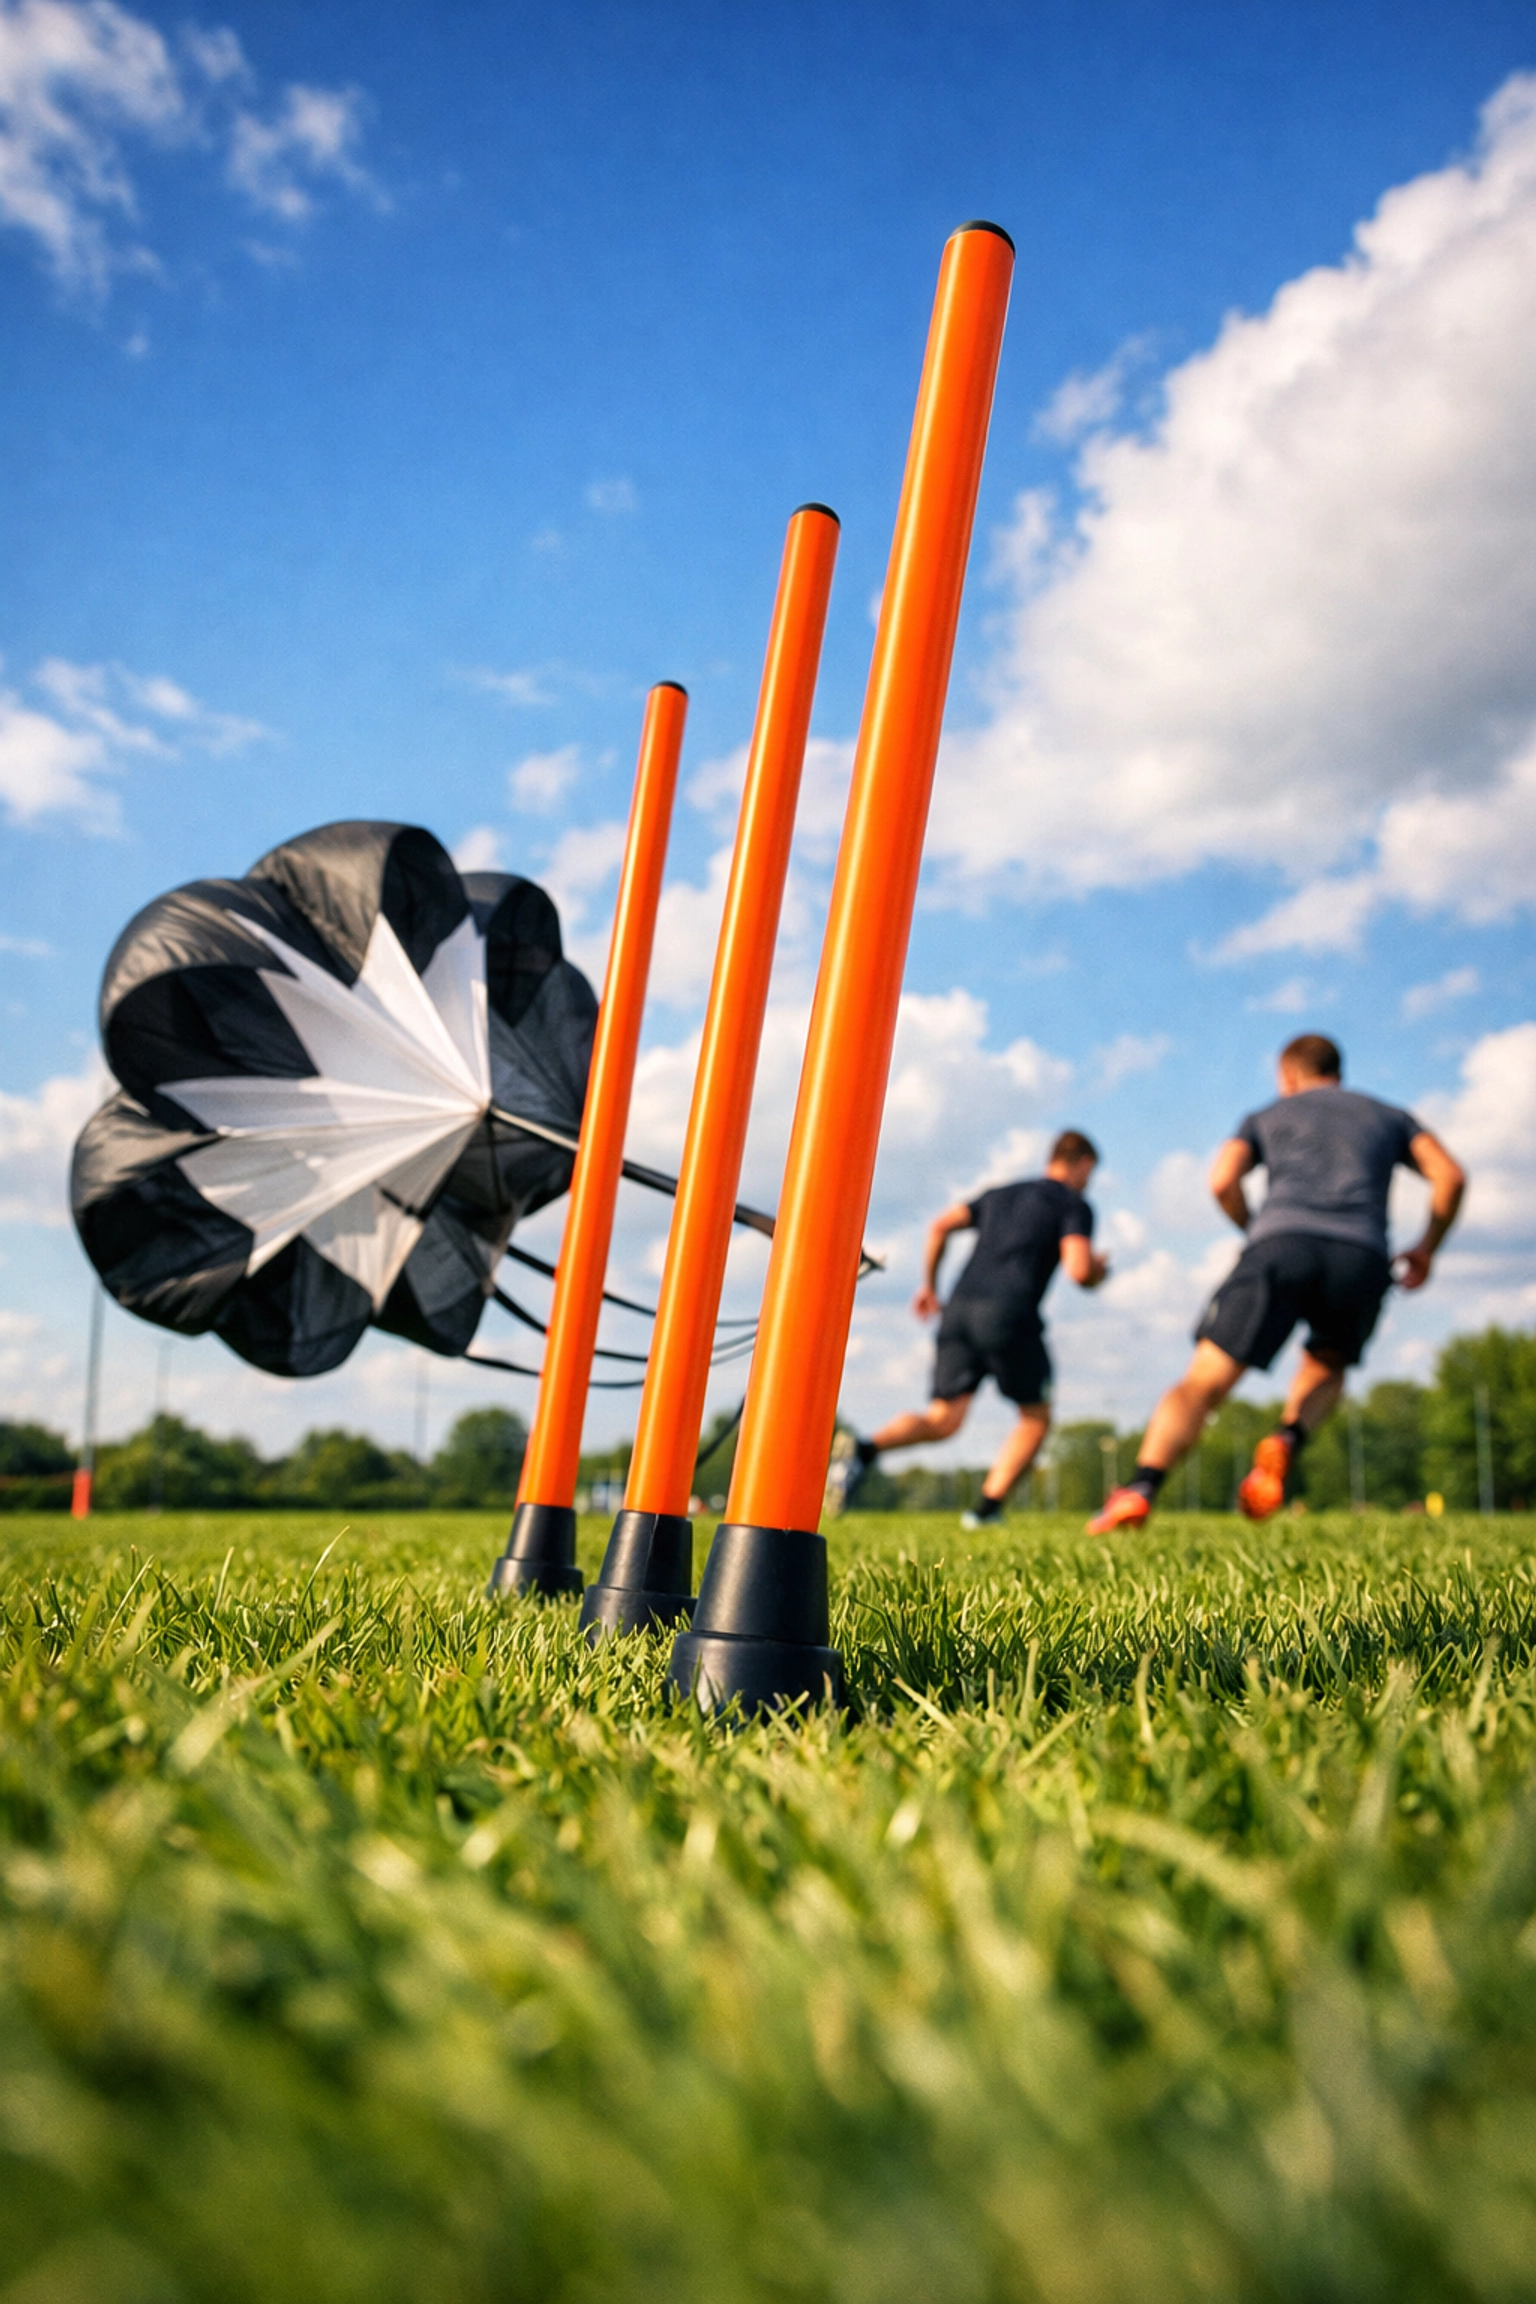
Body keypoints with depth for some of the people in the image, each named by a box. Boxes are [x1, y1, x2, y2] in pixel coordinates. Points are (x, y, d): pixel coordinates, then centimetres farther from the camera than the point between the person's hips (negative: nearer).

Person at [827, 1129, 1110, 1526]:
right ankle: (988, 1508, 5)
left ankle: (865, 1449, -21)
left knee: (944, 1419, 5)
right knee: (1035, 1417, 15)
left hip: (960, 1308, 5)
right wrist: (1098, 1272, 17)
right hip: (1009, 1315, -5)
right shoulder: (1074, 1205, 9)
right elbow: (1078, 1269, -6)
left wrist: (929, 1286, 22)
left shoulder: (1000, 1195, 26)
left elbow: (940, 1226, 14)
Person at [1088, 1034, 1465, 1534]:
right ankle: (1287, 1441, -5)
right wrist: (1426, 1250, 25)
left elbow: (1222, 1181, 8)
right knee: (1326, 1366, 27)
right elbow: (1451, 1177, 14)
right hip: (1362, 1260, 2)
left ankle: (1141, 1488, -25)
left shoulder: (1266, 1117, 27)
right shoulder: (1391, 1117, 31)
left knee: (1203, 1382, -2)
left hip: (1282, 1243, -1)